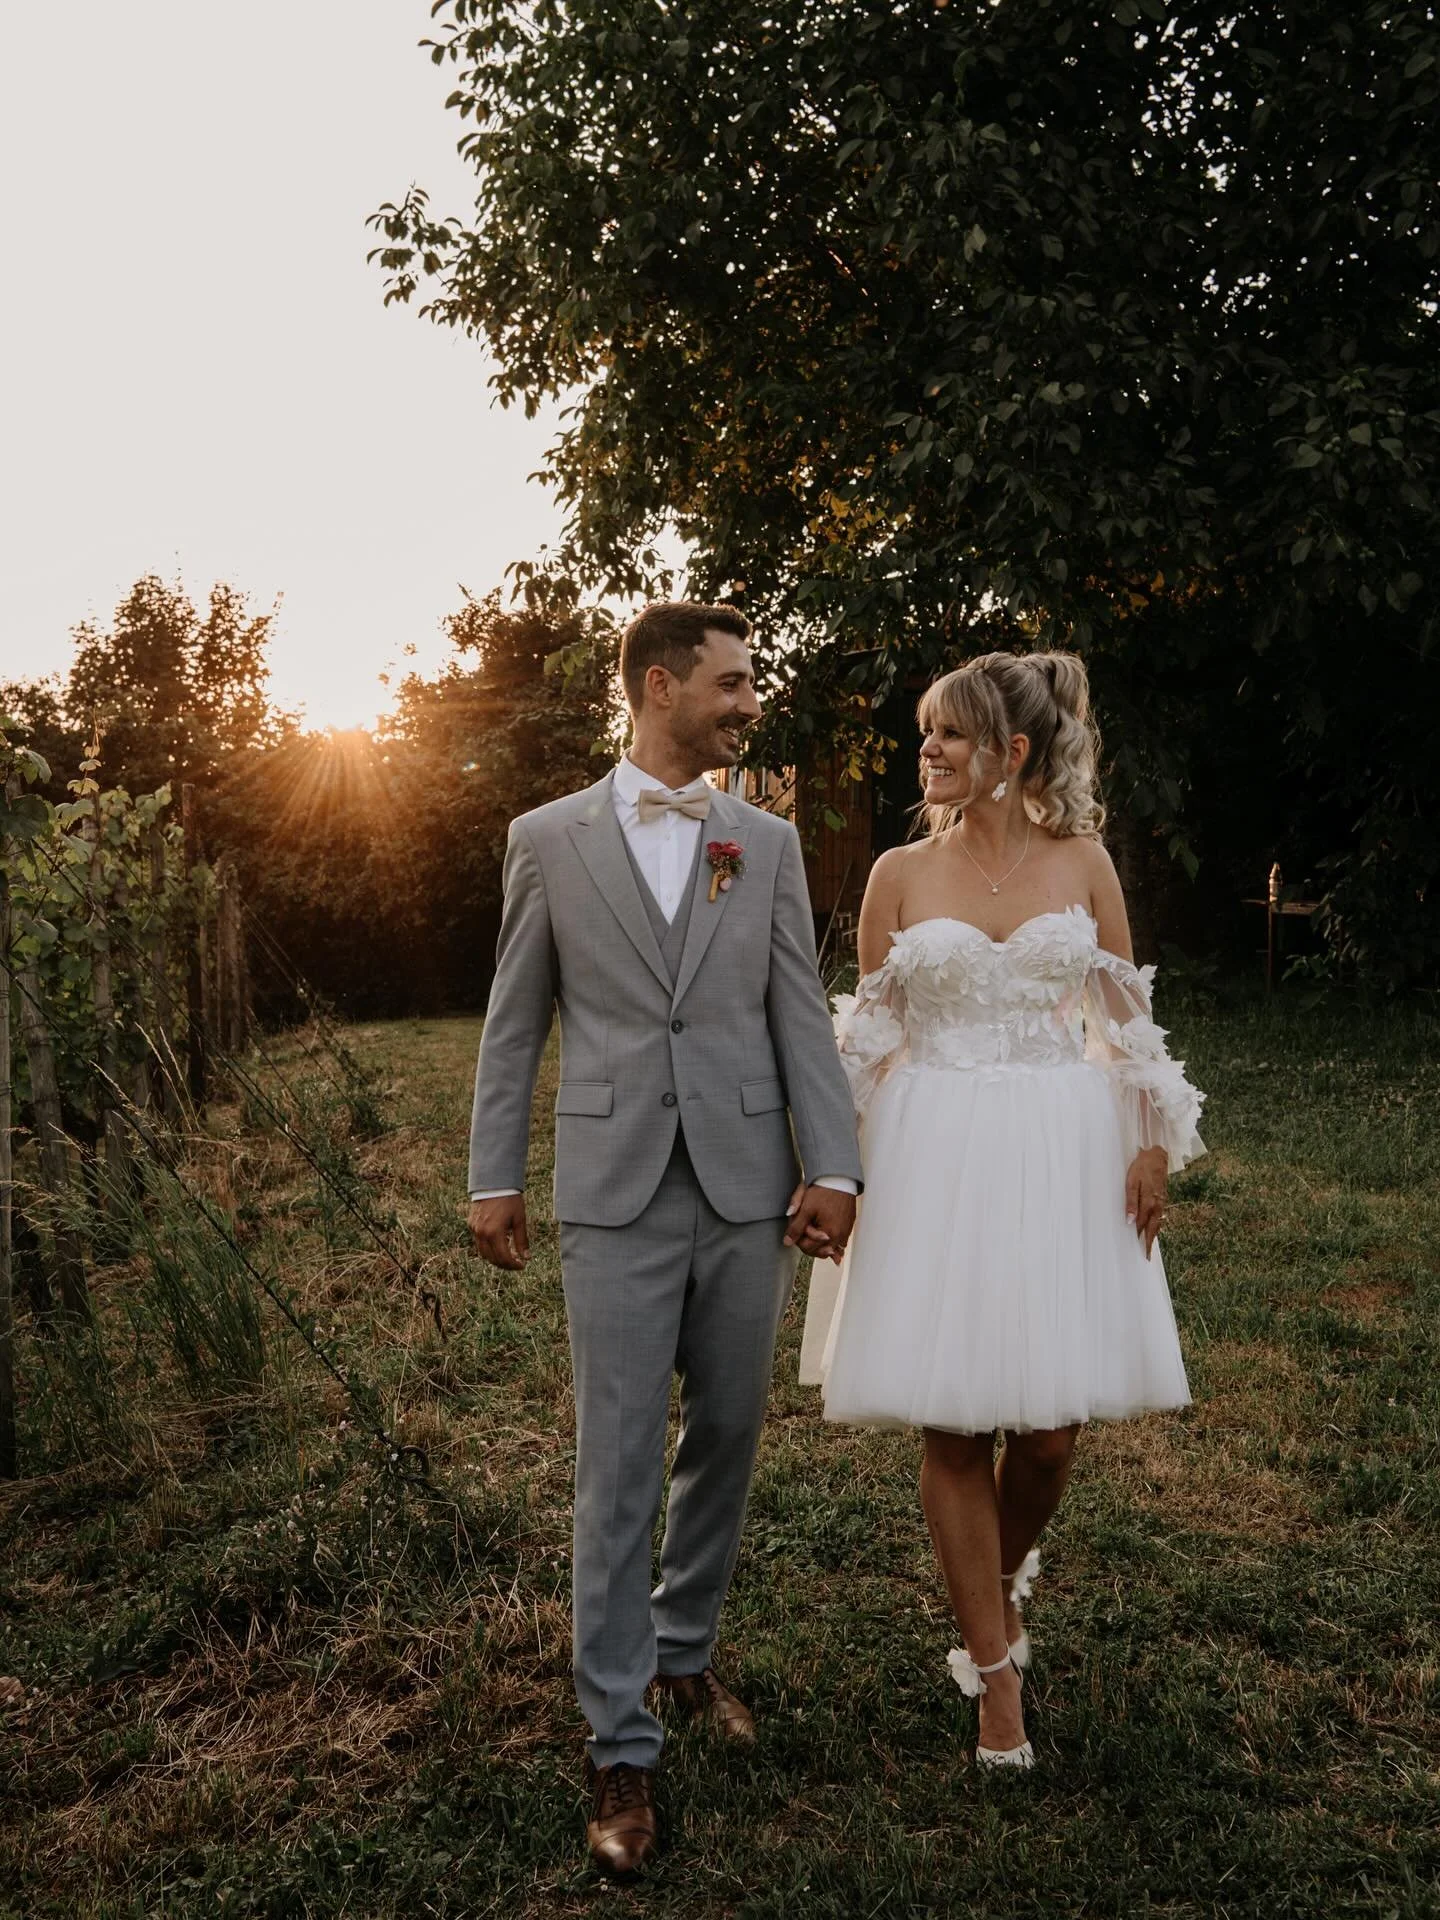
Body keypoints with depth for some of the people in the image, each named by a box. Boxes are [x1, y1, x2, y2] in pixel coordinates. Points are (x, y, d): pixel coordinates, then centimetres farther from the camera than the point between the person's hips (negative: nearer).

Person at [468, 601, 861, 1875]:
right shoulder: (550, 838, 2)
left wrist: (833, 1167, -4)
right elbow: (515, 1021, 5)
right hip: (616, 1197, -2)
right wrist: (493, 1176, 4)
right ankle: (622, 1746, 14)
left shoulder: (768, 842, 7)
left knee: (726, 1439, 14)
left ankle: (683, 1648, 37)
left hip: (748, 1193, 3)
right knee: (619, 1470, 1)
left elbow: (800, 1015, 4)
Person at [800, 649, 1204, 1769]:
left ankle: (1007, 1573, 36)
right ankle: (996, 1669, 19)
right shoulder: (900, 873, 3)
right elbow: (870, 1034, 5)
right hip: (935, 1161, 0)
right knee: (953, 1423, 2)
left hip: (1063, 1154, 0)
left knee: (1052, 1423, 2)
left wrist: (1152, 1142, -2)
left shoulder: (1082, 862, 3)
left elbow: (1124, 1016, 6)